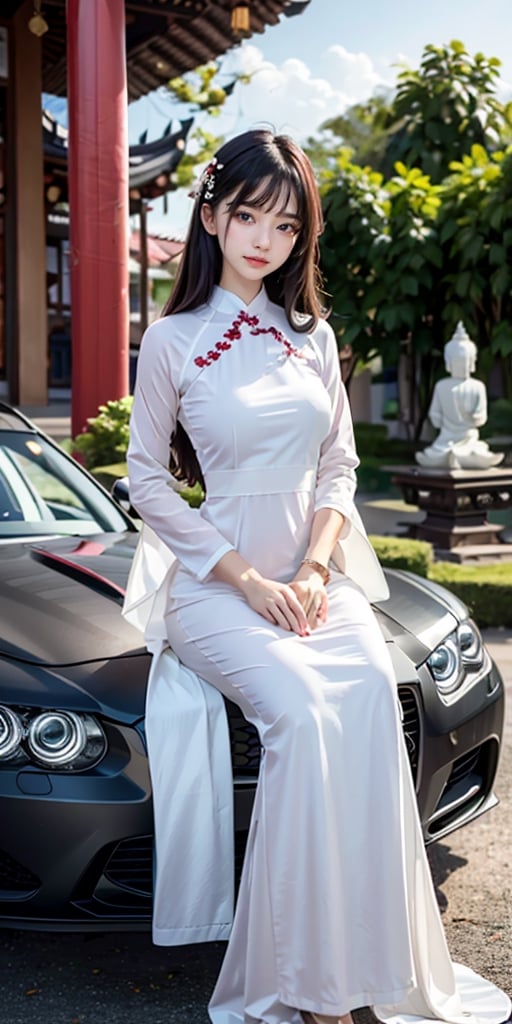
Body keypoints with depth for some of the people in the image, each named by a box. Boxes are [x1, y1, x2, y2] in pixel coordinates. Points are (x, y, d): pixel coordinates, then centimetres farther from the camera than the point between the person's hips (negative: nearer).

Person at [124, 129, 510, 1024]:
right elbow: (147, 482, 0)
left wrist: (315, 568, -5)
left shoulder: (314, 336, 12)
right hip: (218, 586, -3)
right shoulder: (172, 340, 0)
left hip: (316, 578, 3)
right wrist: (249, 580, -8)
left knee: (371, 698, -27)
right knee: (303, 714, -30)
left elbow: (338, 465, 14)